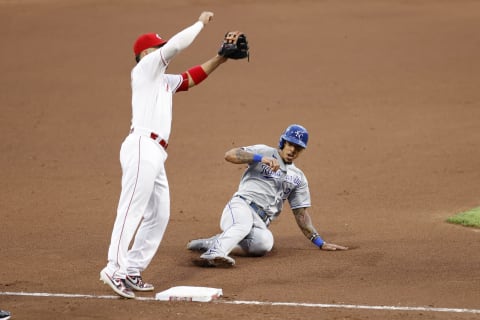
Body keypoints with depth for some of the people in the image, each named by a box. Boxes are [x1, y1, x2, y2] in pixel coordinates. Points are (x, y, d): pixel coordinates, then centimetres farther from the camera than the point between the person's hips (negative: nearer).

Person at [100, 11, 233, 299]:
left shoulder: (164, 80, 26)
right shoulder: (145, 68, 2)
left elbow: (193, 77, 29)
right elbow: (176, 45, -8)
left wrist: (221, 59, 18)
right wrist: (201, 22, 4)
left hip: (155, 154, 10)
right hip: (142, 147, -10)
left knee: (159, 215, 8)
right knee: (132, 210, -16)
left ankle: (131, 272, 8)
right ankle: (115, 269, -22)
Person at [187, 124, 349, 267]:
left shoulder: (298, 178, 24)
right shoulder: (264, 152, 9)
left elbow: (301, 213, 24)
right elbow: (229, 155, -4)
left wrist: (320, 243, 14)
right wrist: (261, 158, -16)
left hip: (261, 223, 4)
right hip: (241, 206, -4)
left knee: (264, 243, -34)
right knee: (244, 223, -41)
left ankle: (211, 243, -26)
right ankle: (214, 254, -64)